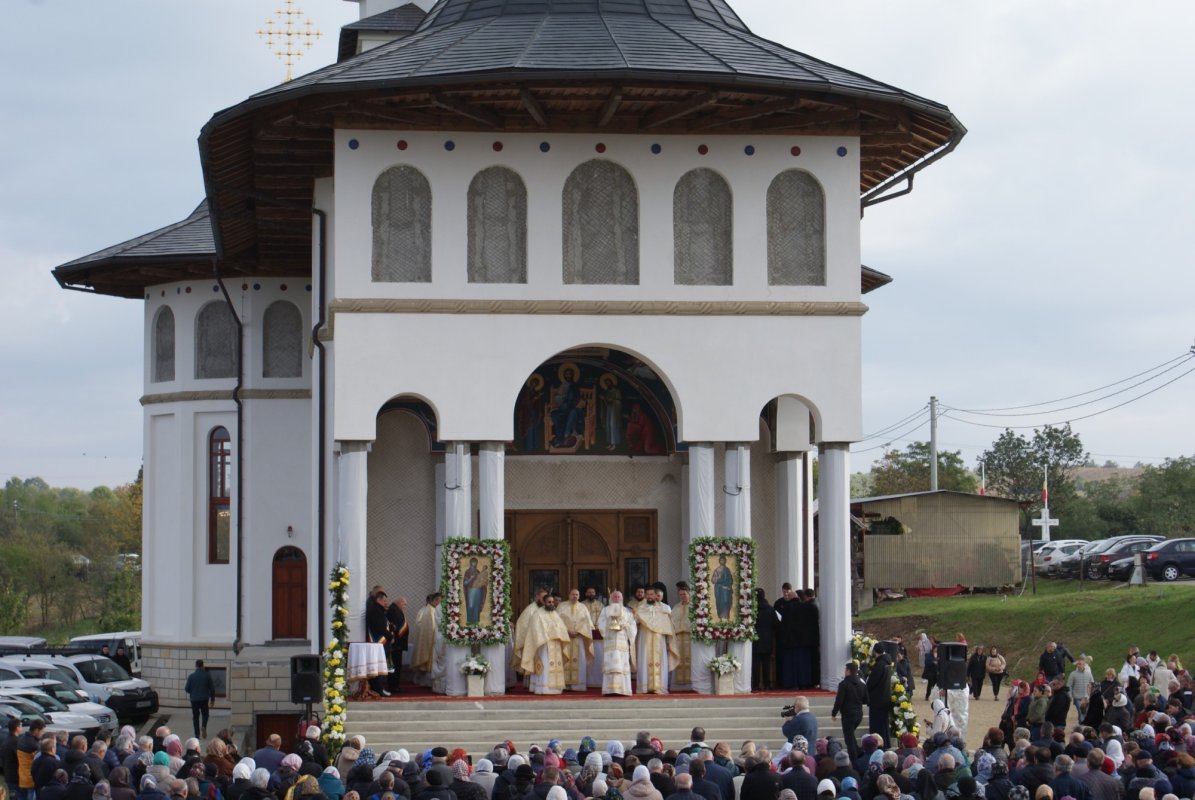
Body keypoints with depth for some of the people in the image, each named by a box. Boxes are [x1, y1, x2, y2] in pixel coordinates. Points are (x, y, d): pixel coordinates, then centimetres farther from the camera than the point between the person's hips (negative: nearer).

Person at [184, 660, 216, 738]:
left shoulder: (191, 676, -5)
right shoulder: (207, 675, -4)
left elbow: (187, 689, -2)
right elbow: (212, 688, -1)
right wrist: (212, 699, 9)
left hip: (194, 699, 0)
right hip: (204, 699, 0)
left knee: (195, 716, 10)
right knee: (205, 714, 14)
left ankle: (197, 734, 6)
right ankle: (204, 727, -15)